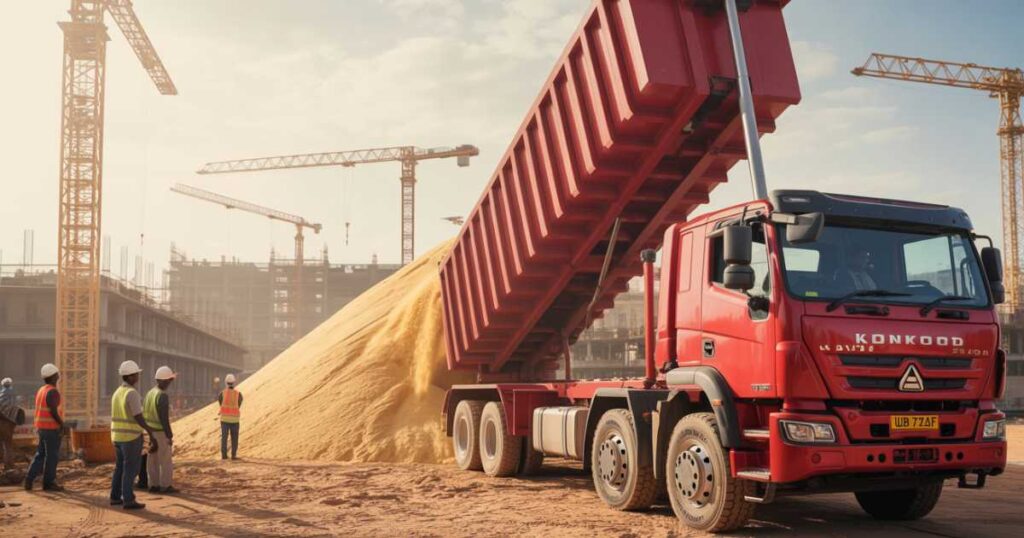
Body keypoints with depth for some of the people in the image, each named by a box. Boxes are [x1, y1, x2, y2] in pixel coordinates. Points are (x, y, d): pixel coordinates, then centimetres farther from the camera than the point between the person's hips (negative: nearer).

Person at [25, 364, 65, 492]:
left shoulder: (41, 390, 12)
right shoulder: (53, 392, -17)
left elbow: (40, 410, 16)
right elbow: (53, 411, -22)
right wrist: (63, 425, -13)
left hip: (41, 428, 9)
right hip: (52, 429, -9)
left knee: (40, 455, 14)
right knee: (52, 456, 0)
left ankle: (29, 479, 7)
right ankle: (49, 483, 6)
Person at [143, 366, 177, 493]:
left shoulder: (150, 393, 8)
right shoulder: (163, 396, -22)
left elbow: (145, 413, 13)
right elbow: (164, 418, -23)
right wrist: (169, 436, -18)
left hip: (151, 431, 9)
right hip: (161, 432, -9)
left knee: (153, 460, 11)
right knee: (165, 460, -1)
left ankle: (154, 485, 13)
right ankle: (165, 486, 2)